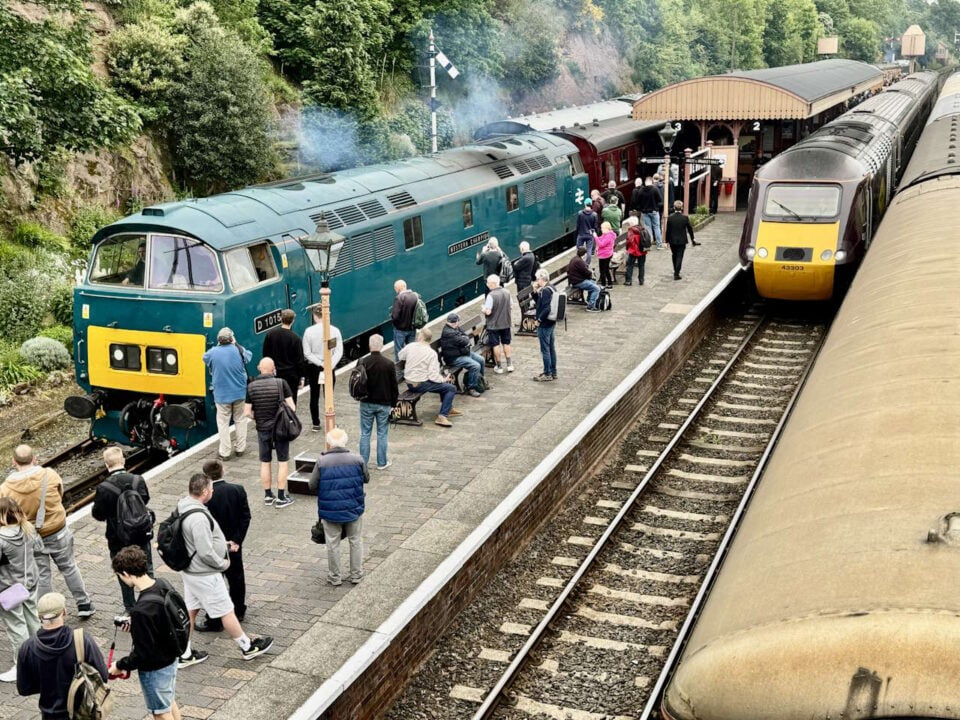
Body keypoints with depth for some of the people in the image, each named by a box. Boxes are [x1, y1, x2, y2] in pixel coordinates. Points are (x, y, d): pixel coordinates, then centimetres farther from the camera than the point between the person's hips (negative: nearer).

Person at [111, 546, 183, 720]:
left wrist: (120, 665, -11)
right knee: (170, 703, 28)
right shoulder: (164, 585, -11)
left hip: (155, 668, -7)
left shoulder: (142, 610, -35)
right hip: (171, 657, 7)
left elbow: (143, 654, -26)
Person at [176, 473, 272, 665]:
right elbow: (206, 552, -29)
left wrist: (225, 544, 12)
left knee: (190, 610, 18)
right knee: (226, 611, 7)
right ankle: (247, 647, 22)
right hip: (204, 575, -9)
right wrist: (223, 563, -12)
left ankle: (185, 654, 28)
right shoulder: (198, 518, -31)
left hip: (189, 570, 9)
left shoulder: (184, 507, 1)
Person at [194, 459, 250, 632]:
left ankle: (214, 622, 14)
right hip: (234, 545, 5)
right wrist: (236, 540, -8)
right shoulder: (238, 490, -8)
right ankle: (239, 611, 38)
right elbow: (245, 517, -8)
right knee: (236, 578, 22)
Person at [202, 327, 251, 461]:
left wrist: (217, 346, 10)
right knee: (240, 420, 16)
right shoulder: (239, 350, -9)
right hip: (239, 392, 1)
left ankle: (225, 452, 9)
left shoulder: (213, 352, -11)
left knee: (223, 423, 8)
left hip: (222, 394, -1)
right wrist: (236, 344, 17)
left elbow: (205, 358, 10)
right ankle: (240, 448, 22)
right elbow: (249, 356, 12)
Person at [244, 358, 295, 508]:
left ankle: (268, 496, 21)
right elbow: (291, 407, -13)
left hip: (262, 429, 2)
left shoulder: (251, 387, -6)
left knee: (265, 462, 14)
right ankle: (281, 498, 9)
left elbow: (247, 412, -5)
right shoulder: (281, 383, -12)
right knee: (283, 462, 7)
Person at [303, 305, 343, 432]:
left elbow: (307, 353, -10)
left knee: (314, 396, 13)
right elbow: (339, 351, -11)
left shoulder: (309, 331, -10)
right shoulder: (334, 330, -9)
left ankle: (316, 424, 18)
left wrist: (321, 364, -11)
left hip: (313, 368, 0)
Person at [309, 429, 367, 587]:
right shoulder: (357, 460, -11)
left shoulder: (322, 463, -16)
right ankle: (356, 575, 27)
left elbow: (312, 485, -8)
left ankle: (334, 577, 25)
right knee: (355, 541, 18)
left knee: (333, 544, 14)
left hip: (330, 511, -1)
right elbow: (366, 479, 3)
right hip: (354, 510, 1)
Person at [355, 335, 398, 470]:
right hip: (384, 403, 0)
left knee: (365, 433, 9)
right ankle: (382, 463, 14)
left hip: (366, 403, 0)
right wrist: (393, 403, 6)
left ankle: (363, 462, 14)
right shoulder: (389, 364, -10)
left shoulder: (363, 363, -10)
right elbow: (394, 385, -4)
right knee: (382, 434, 9)